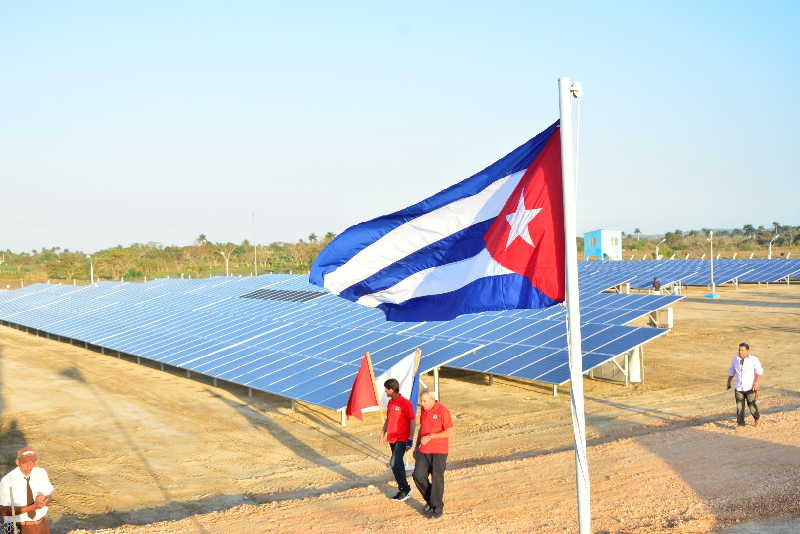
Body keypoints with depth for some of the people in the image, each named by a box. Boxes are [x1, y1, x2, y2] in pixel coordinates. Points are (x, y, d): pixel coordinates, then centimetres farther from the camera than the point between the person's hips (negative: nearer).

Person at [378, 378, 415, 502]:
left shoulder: (405, 403, -14)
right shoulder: (390, 402, 9)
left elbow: (412, 421, -13)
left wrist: (410, 439, -15)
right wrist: (383, 433, 13)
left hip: (401, 439, -8)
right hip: (392, 438, 8)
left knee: (395, 464, -14)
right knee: (398, 465, 13)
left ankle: (404, 488, 0)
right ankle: (403, 490, 21)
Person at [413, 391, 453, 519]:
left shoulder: (443, 411, -18)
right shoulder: (424, 410, 4)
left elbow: (450, 433, -19)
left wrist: (430, 437, -26)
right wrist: (417, 447, 14)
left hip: (439, 450, -6)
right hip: (425, 450, 6)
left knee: (436, 479, -1)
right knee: (419, 476, -1)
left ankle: (437, 508, 14)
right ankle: (430, 499, 23)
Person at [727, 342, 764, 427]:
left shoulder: (754, 360, -8)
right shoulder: (735, 360, 5)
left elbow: (759, 372, -11)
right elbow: (731, 372, 18)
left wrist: (756, 382, -23)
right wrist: (729, 382, 21)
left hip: (750, 388, -3)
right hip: (739, 388, 3)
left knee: (752, 406, 4)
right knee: (739, 407, -5)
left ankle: (756, 417, 32)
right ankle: (740, 423, -2)